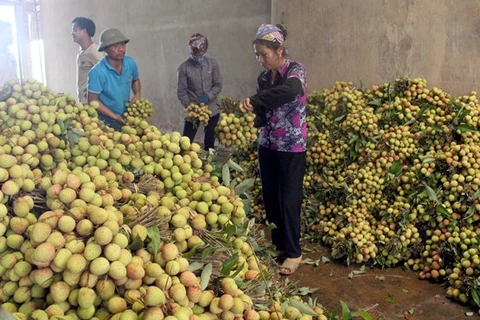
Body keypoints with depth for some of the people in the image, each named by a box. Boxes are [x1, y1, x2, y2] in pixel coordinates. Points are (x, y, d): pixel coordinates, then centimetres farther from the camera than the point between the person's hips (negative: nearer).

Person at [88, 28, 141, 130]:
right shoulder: (98, 72, -21)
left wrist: (137, 94, -3)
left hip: (126, 120, 5)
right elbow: (93, 101, -17)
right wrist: (115, 117, -21)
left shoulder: (131, 63, -5)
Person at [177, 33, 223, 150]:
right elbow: (181, 91, -9)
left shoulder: (212, 63, -3)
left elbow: (218, 85, -1)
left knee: (210, 141, 17)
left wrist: (208, 96, -18)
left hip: (212, 109, 3)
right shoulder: (184, 67, -10)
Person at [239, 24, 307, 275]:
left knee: (288, 200, 0)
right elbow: (263, 111, 6)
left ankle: (293, 252, 14)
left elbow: (291, 90, -34)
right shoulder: (264, 77, 7)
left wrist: (254, 100, -31)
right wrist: (249, 106, -14)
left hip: (291, 146, -6)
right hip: (267, 144, 6)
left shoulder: (296, 69, -11)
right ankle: (278, 244, 26)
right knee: (270, 198, 10)